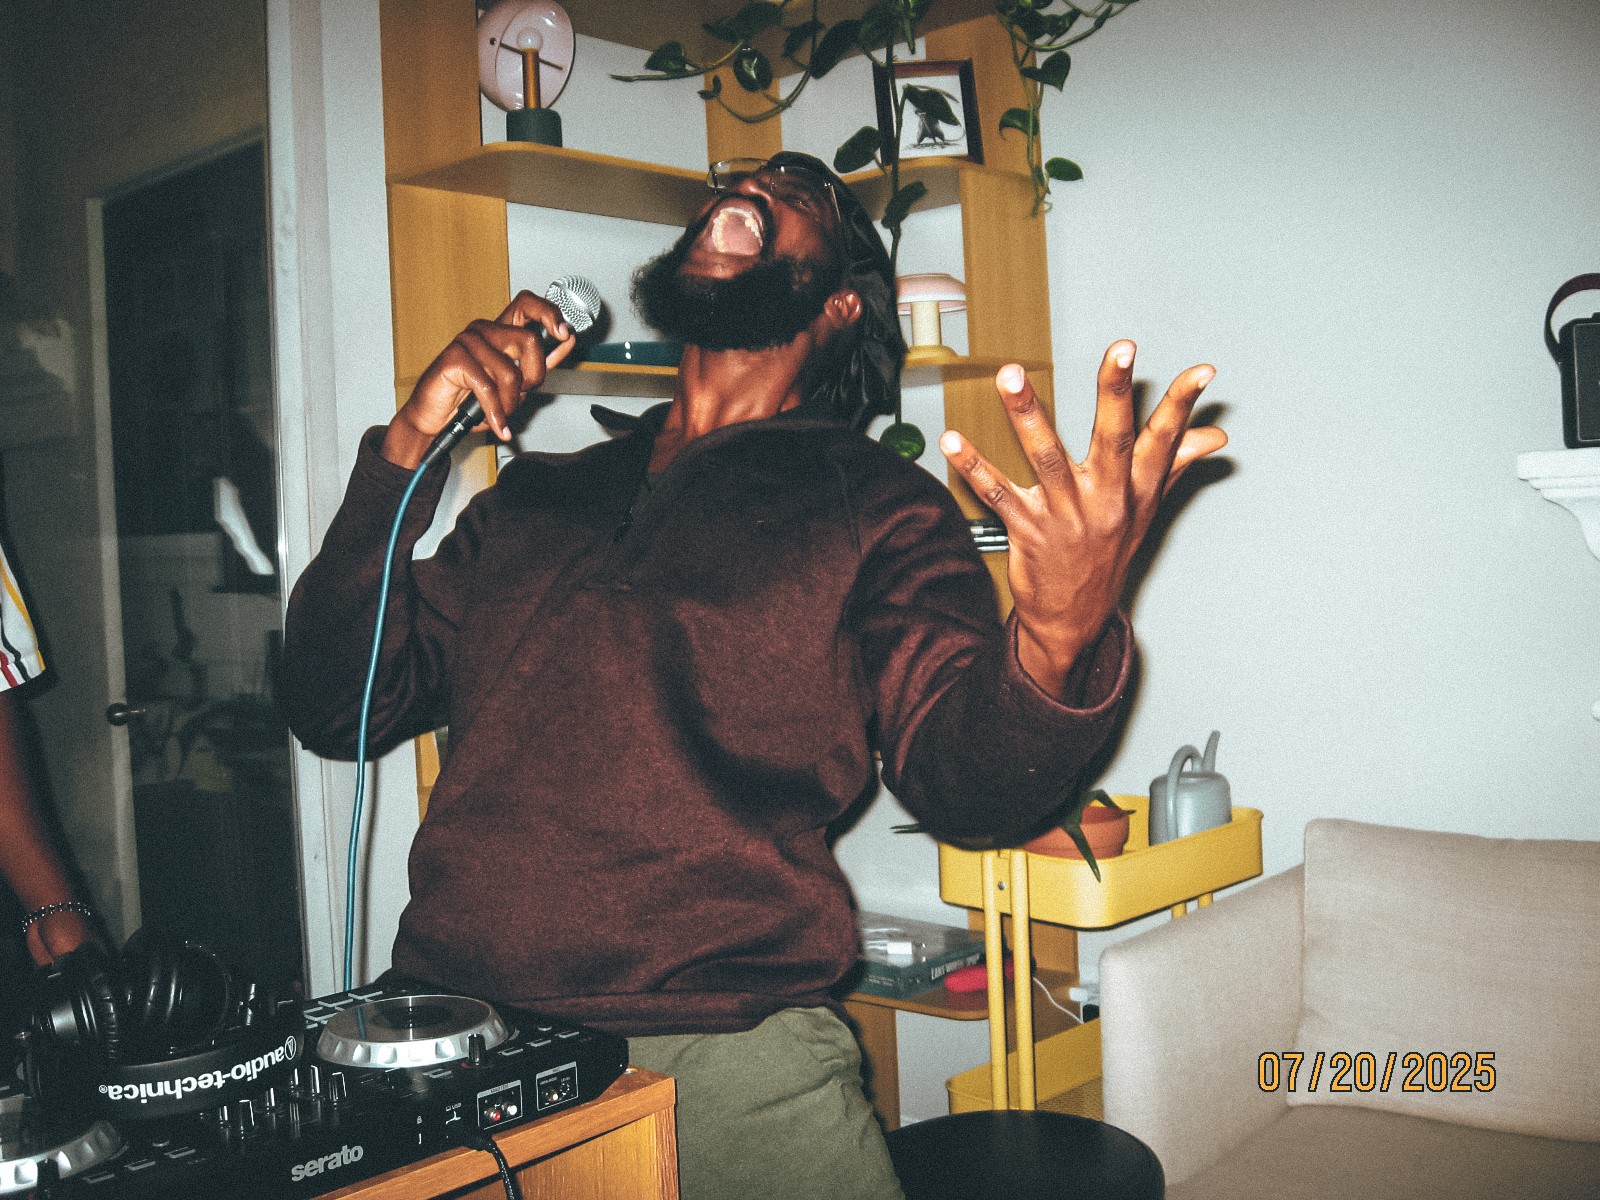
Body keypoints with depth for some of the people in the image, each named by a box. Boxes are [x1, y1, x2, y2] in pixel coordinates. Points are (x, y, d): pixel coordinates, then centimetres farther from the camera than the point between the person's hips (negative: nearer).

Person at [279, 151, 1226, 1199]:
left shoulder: (873, 505, 5)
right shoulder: (534, 495, 15)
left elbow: (966, 780, -8)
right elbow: (335, 708, 11)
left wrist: (1059, 641, -29)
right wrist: (408, 448, 3)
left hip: (717, 1053, -2)